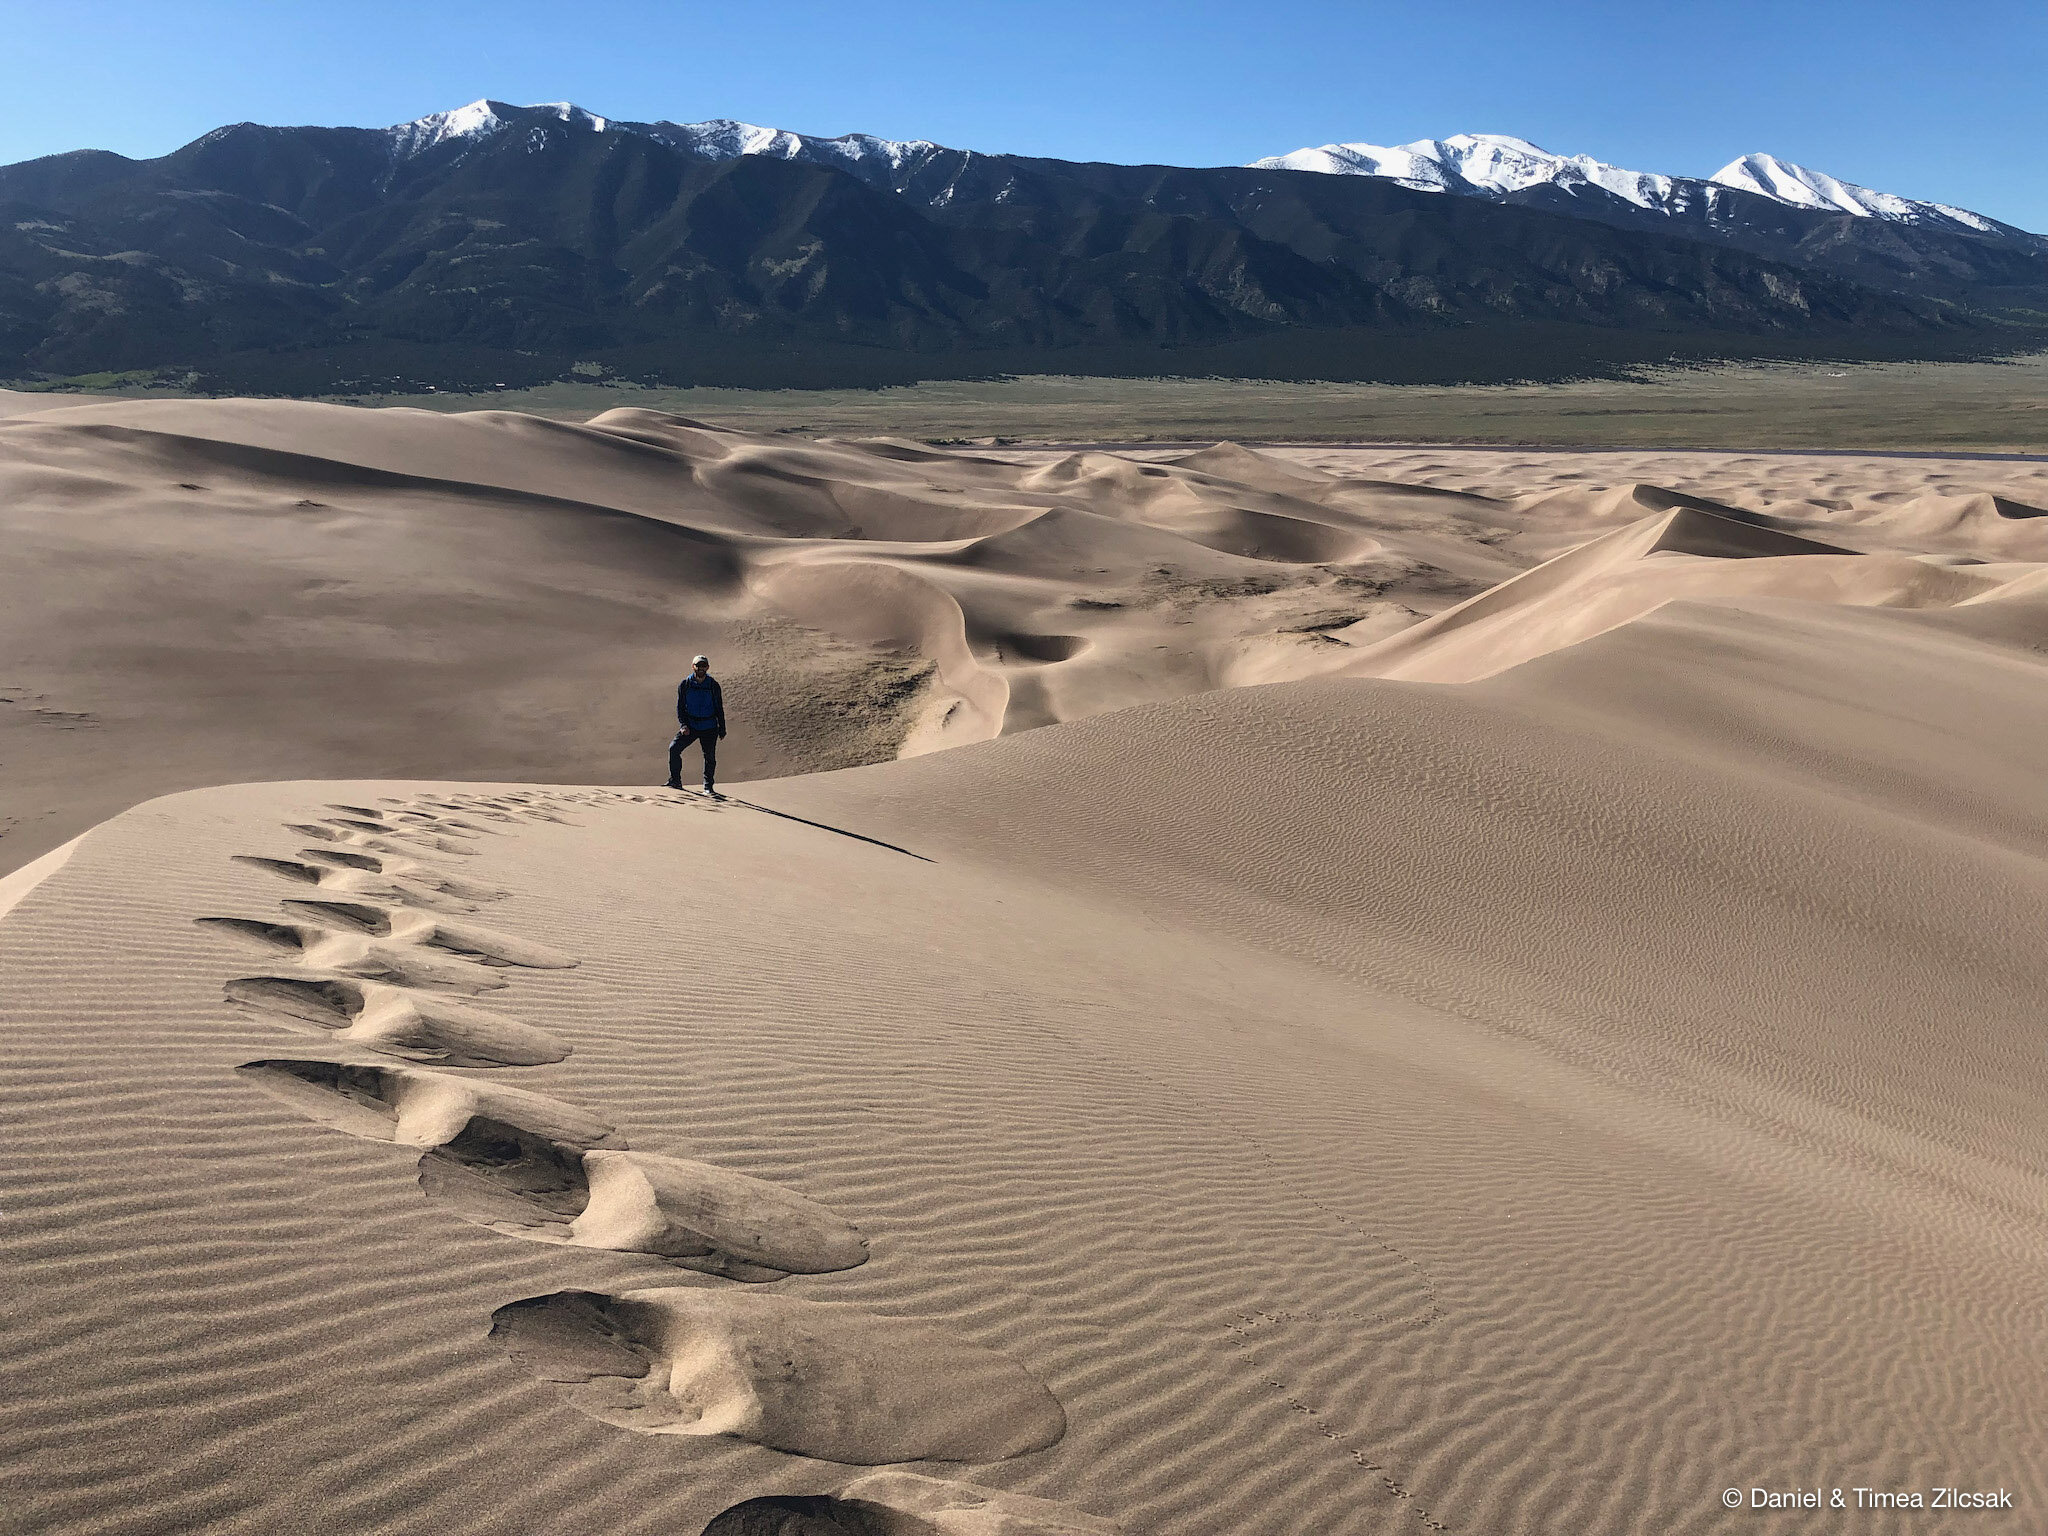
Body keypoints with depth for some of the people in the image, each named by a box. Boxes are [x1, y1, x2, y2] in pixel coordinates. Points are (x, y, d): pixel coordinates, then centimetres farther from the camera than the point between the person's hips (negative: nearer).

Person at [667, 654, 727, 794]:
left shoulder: (713, 685, -1)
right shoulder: (685, 684, 0)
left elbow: (719, 709, 5)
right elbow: (680, 707, 4)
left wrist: (722, 729, 3)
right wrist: (683, 725, -10)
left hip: (709, 728, -1)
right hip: (690, 726, 1)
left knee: (710, 757, 1)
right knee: (674, 748, -12)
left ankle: (708, 786, 16)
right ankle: (675, 781, -1)